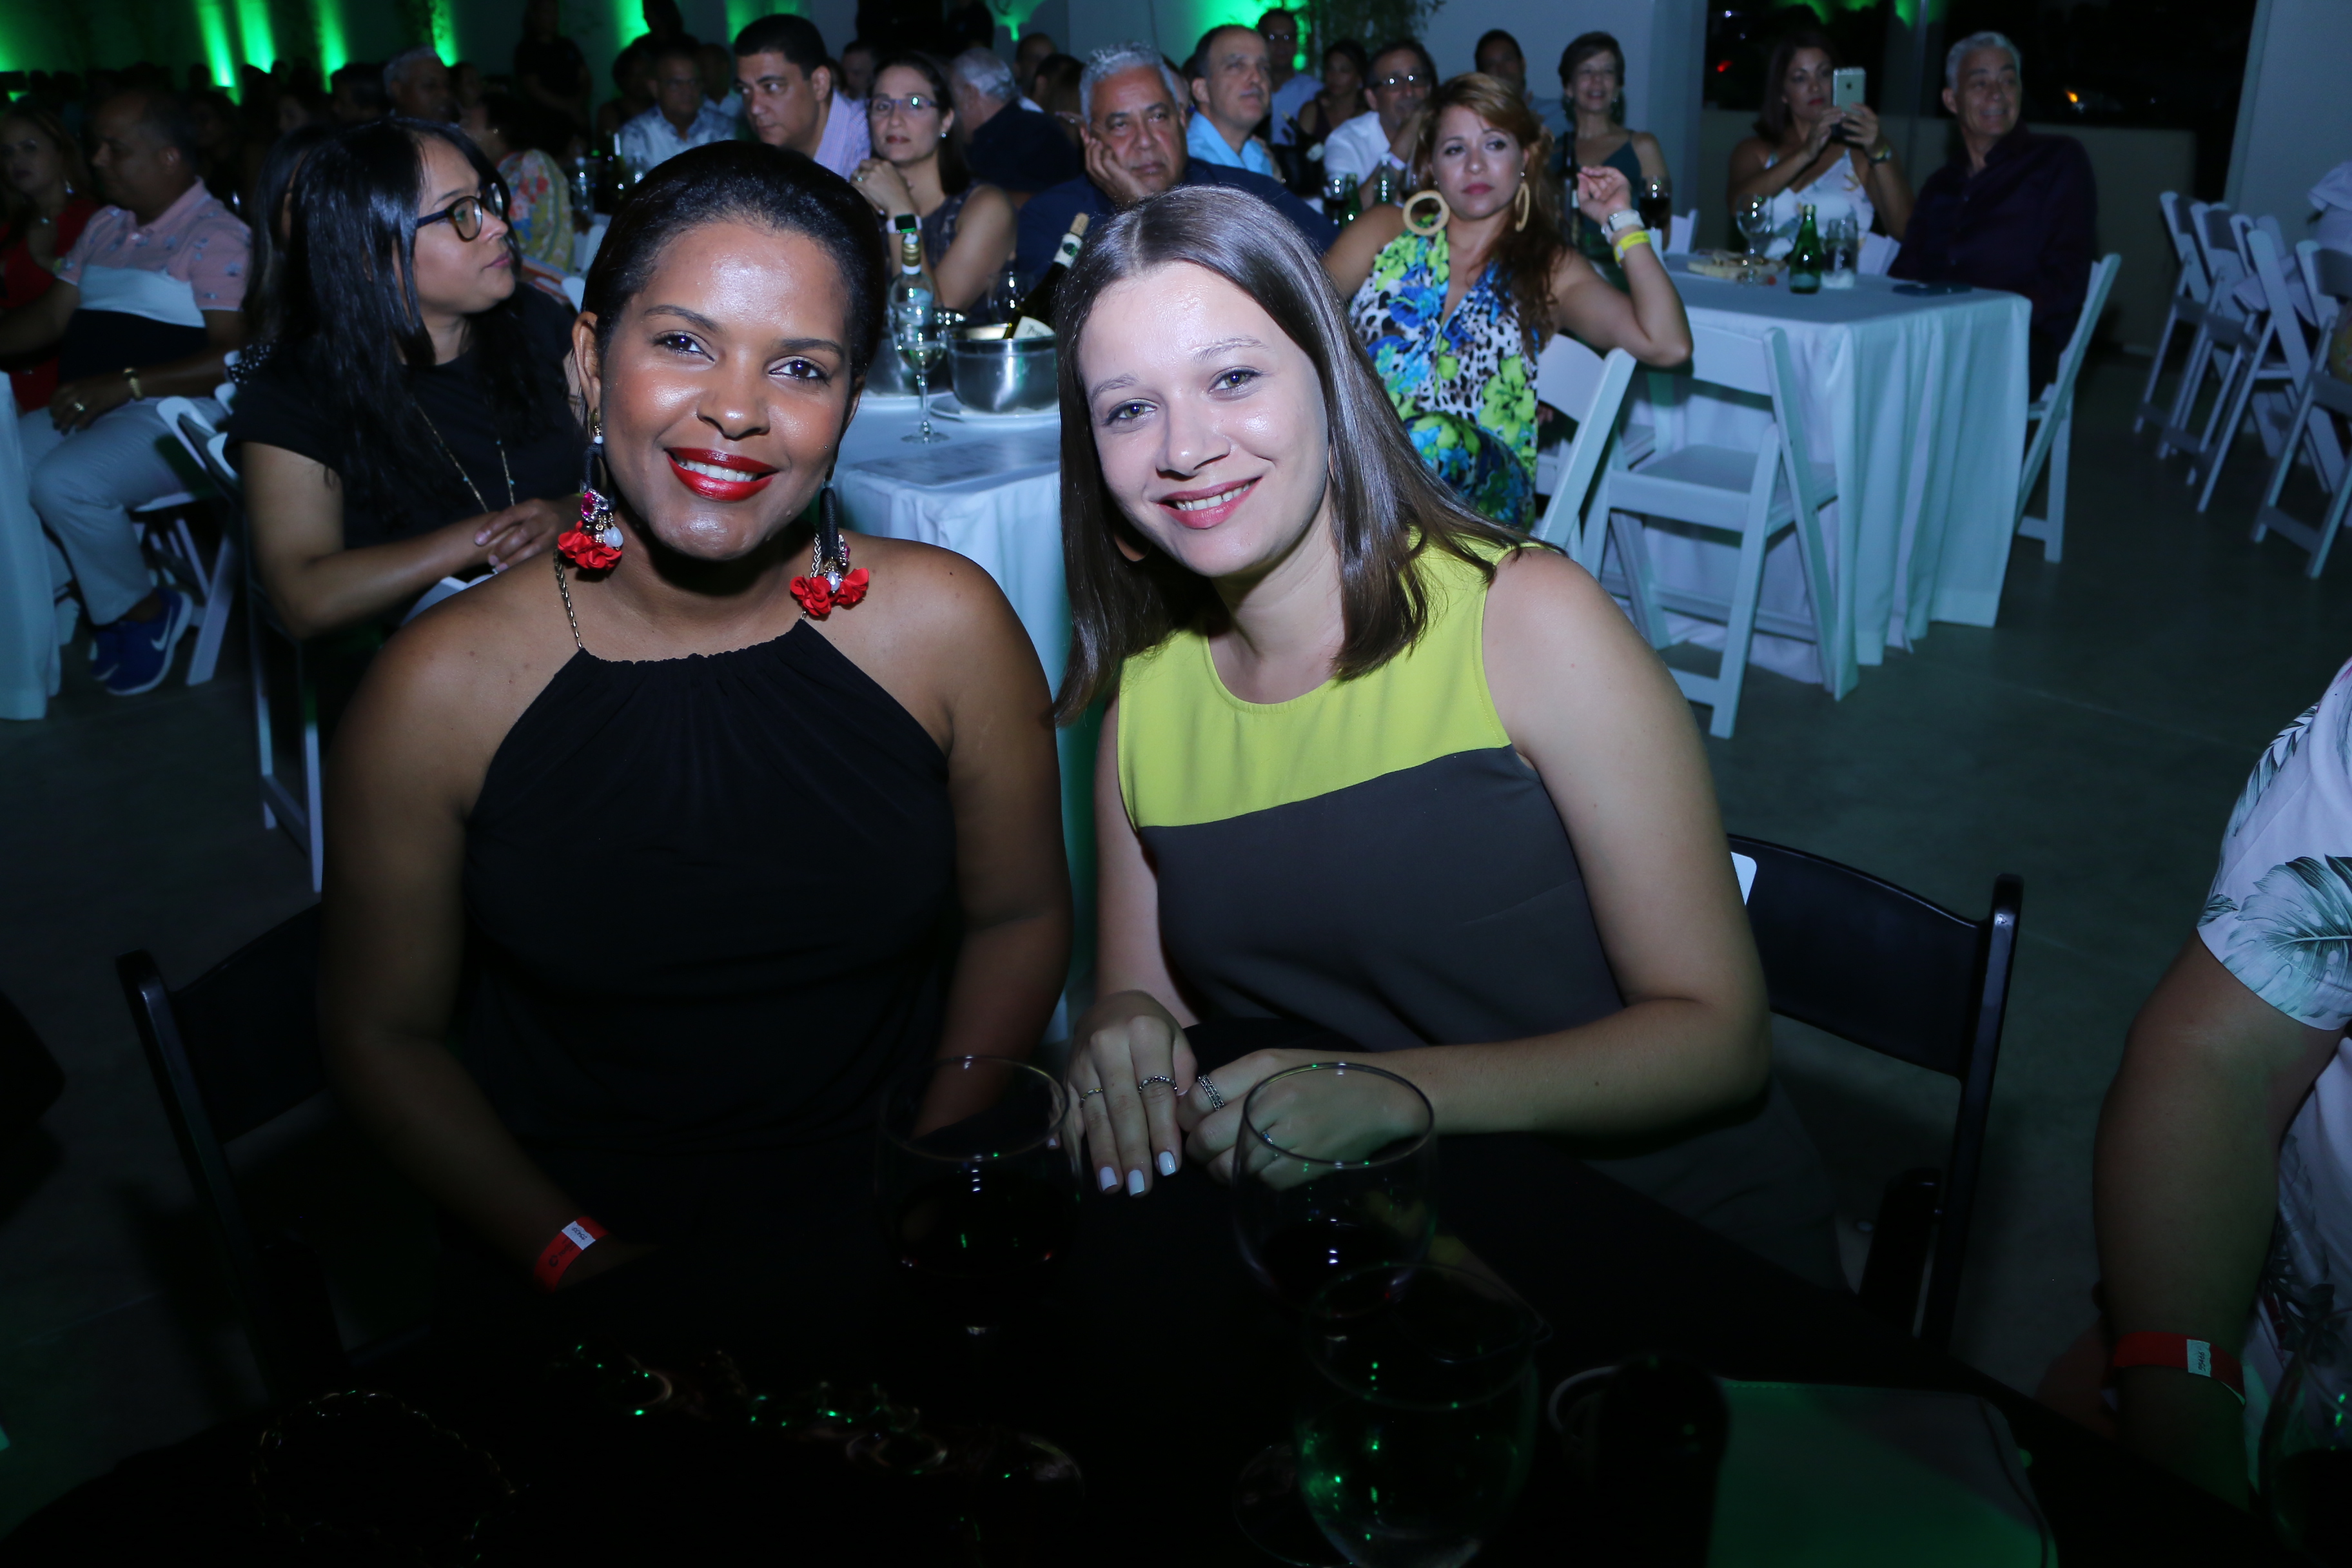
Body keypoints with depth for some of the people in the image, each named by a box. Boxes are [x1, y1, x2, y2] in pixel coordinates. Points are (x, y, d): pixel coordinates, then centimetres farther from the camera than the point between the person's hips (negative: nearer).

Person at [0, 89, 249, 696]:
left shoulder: (216, 236, -10)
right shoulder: (104, 227, 17)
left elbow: (235, 356, -18)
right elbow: (50, 317, 19)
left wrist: (123, 384, -22)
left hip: (173, 413, -9)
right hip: (89, 408, 9)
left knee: (62, 482, -28)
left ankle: (143, 609, -3)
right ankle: (92, 593, 9)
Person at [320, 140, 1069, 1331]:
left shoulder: (946, 626, -7)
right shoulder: (443, 688, -9)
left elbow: (1019, 918, 4)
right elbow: (382, 1034, 1)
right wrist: (574, 1255, -9)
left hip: (893, 1250, 1)